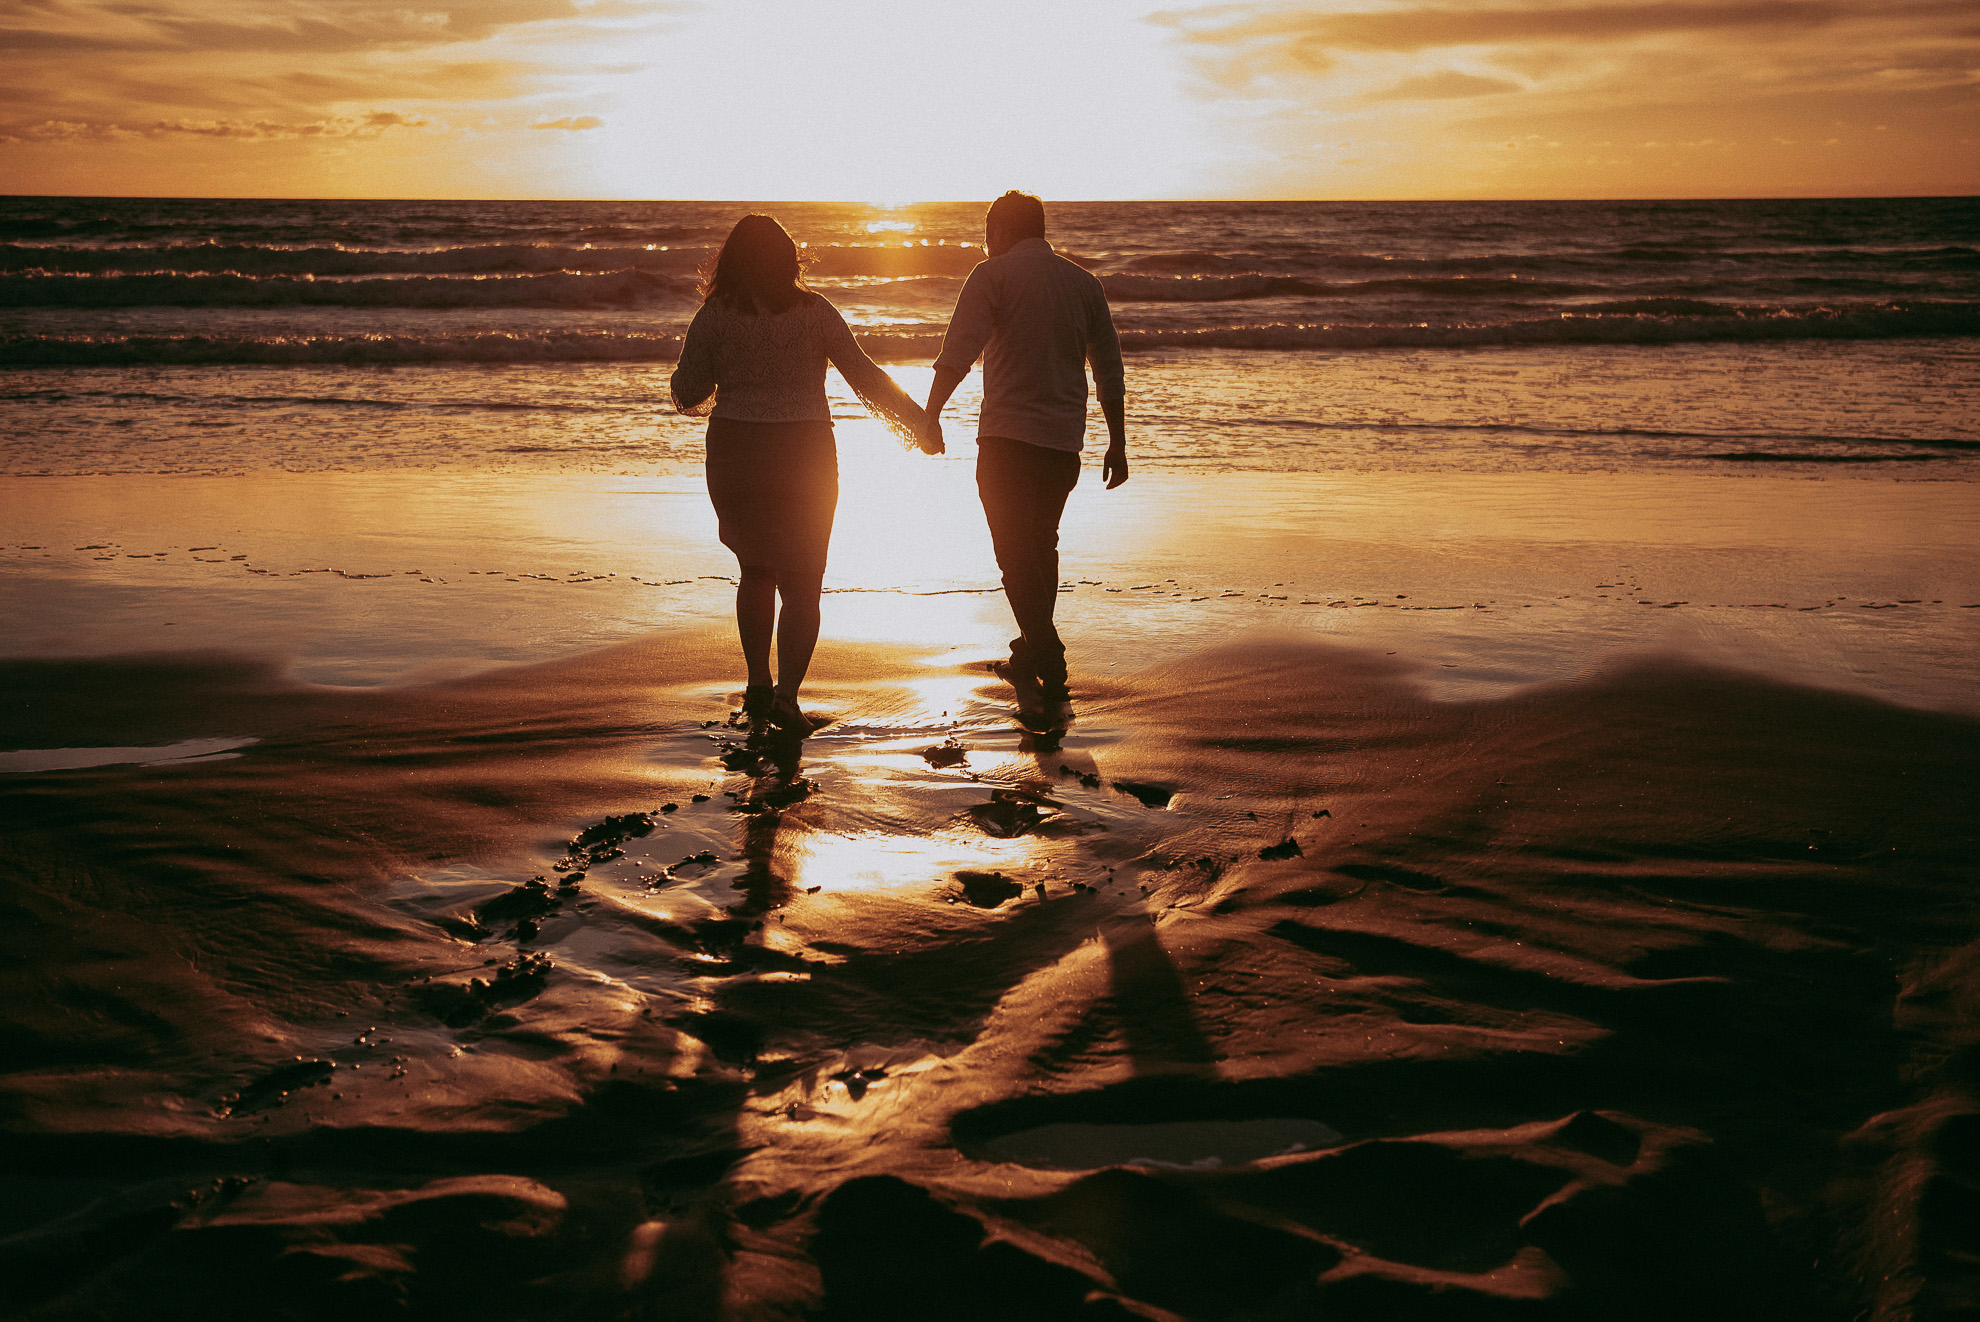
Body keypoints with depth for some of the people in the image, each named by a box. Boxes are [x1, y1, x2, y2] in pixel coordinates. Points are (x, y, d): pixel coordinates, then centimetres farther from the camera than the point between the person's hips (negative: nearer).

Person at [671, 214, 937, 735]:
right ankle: (786, 696, -6)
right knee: (801, 584, 6)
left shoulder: (716, 315, -1)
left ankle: (758, 685, 15)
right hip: (804, 453, -1)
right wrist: (916, 419, 9)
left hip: (736, 454, 1)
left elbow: (687, 394, 2)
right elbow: (863, 375, -1)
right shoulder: (813, 311, -2)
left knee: (756, 571, 20)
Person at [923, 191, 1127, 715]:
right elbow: (1109, 371, 13)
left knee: (1016, 556, -4)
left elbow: (958, 351, -16)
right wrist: (1117, 443, 19)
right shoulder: (1084, 283, 12)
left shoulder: (994, 275, -2)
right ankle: (1032, 654, 31)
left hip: (1008, 439, -5)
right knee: (1041, 546, 21)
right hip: (1065, 442, 5)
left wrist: (930, 414, -19)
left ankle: (1050, 674, -13)